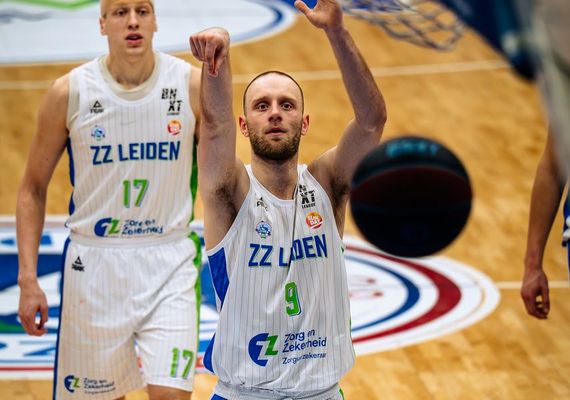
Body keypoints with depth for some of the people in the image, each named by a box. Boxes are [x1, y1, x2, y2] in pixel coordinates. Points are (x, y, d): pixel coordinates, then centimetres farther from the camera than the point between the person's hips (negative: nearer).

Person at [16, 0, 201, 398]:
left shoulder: (193, 86, -5)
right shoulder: (69, 93, -5)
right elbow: (33, 189, 4)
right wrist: (28, 278, -3)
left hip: (168, 262, -1)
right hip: (94, 264, 1)